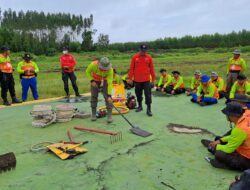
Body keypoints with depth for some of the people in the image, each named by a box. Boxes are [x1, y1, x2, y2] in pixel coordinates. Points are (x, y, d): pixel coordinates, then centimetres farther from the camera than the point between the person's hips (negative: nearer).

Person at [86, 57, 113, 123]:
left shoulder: (110, 70, -34)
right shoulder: (93, 64, -33)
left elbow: (110, 83, -35)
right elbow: (88, 72, -11)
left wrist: (109, 95, -39)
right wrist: (92, 81, -22)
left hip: (105, 81, -1)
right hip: (95, 81, 1)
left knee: (107, 97, -10)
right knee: (94, 97, 3)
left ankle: (110, 115, -3)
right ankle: (93, 114, 17)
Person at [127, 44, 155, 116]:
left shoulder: (149, 57, 2)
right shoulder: (134, 57, 0)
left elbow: (151, 69, 6)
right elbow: (131, 68, 2)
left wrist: (153, 79, 6)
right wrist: (130, 78, -1)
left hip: (146, 80, -1)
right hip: (137, 80, 1)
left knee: (148, 95, -5)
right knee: (138, 94, 14)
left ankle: (148, 109, 1)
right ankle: (140, 106, 33)